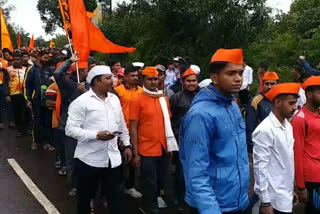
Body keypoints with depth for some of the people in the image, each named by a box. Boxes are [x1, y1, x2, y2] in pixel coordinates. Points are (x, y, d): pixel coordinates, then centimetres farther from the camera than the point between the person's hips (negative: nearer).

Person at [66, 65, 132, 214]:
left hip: (112, 158, 5)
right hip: (89, 159, -4)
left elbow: (122, 125, 18)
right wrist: (96, 135, -23)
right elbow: (70, 129, -15)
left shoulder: (115, 99, 9)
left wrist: (127, 144, 14)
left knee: (115, 195, 11)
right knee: (86, 196, 14)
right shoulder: (81, 101, -11)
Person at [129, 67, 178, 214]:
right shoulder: (138, 100, -8)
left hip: (163, 149, 5)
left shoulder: (164, 99, 7)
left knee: (161, 180, 18)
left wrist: (170, 145, 11)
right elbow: (133, 128, -8)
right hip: (147, 150, -5)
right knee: (150, 183, 4)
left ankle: (154, 197, 44)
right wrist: (135, 153, -11)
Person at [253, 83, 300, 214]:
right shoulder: (264, 130, -19)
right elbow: (260, 166, -19)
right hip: (273, 198, -8)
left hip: (287, 195, 8)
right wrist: (265, 202, -17)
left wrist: (292, 189, 15)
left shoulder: (288, 126, 7)